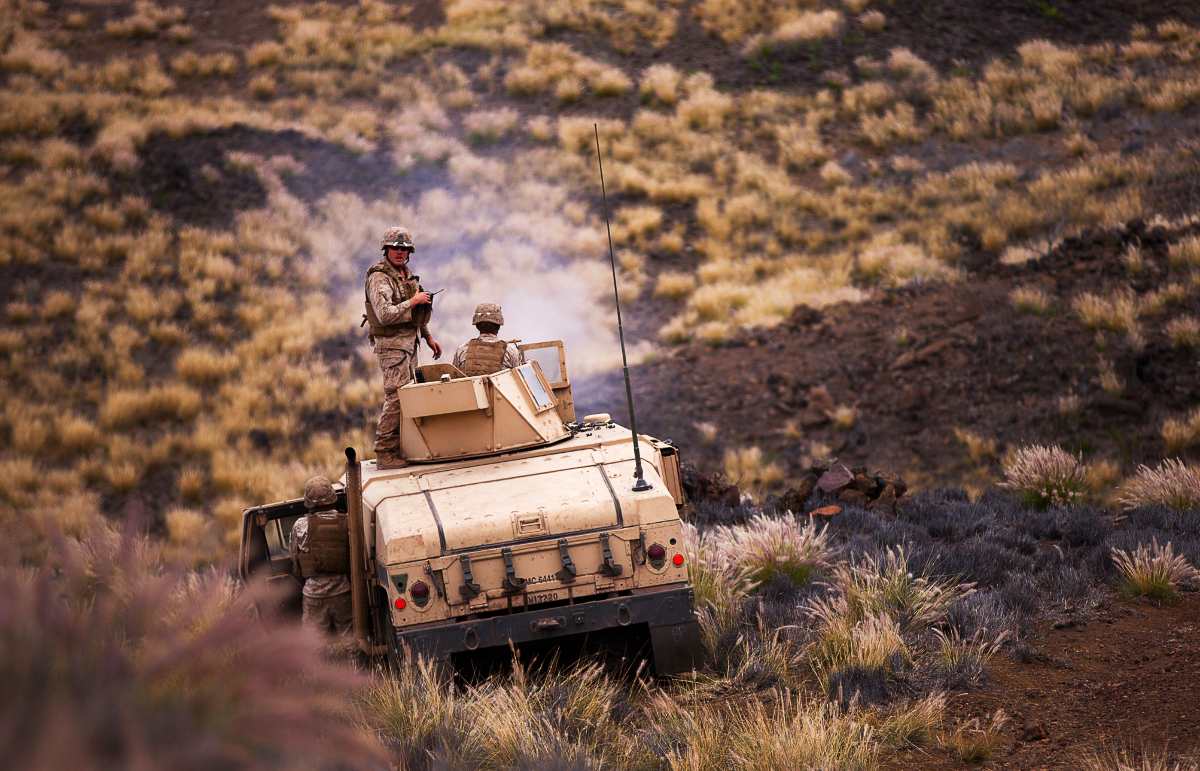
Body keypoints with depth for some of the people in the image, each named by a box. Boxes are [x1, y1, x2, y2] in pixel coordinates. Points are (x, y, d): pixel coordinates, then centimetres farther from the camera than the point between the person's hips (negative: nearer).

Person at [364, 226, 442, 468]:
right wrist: (413, 301, -19)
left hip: (410, 341, 10)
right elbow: (385, 315, -27)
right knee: (395, 397, -13)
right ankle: (384, 453, -11)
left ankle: (399, 448, 21)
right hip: (392, 344, -10)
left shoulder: (406, 275, 13)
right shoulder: (379, 278, -16)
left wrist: (428, 337, 22)